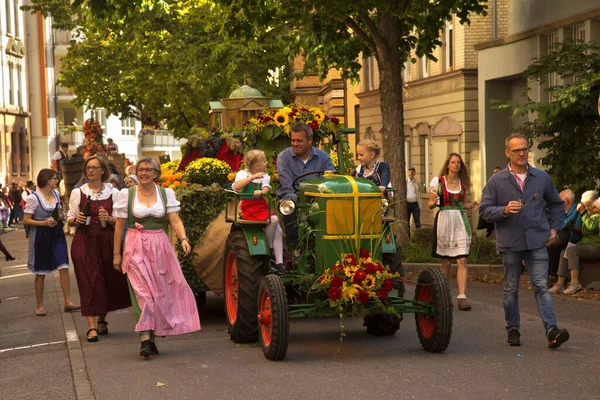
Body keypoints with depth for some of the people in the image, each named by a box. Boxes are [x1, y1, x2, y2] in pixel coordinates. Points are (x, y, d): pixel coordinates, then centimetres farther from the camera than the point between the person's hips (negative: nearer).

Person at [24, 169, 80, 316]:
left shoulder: (56, 193, 6)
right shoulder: (33, 197, -13)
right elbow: (26, 221, -13)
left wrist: (60, 217, 0)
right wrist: (44, 222, -24)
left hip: (56, 234, 5)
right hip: (40, 236, -5)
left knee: (64, 267, -5)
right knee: (41, 273, 5)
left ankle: (68, 302, -1)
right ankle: (40, 306, 16)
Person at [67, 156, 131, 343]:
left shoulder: (113, 193, 6)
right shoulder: (77, 193, 7)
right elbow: (70, 219, 10)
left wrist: (109, 219, -13)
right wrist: (76, 220, -12)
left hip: (107, 241, 1)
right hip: (84, 241, -1)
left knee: (109, 281, 6)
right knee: (89, 282, -7)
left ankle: (102, 320, 28)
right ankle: (91, 326, -9)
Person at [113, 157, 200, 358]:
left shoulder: (166, 193, 5)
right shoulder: (126, 194, 2)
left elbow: (175, 220, -3)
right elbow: (119, 226, 4)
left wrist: (184, 239, -21)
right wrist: (116, 254, 3)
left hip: (161, 247, 3)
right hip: (137, 248, -3)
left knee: (161, 293, 5)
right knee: (145, 293, -13)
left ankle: (151, 338, 17)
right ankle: (145, 341, -16)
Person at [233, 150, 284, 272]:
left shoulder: (264, 176, 16)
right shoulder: (243, 174, 0)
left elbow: (266, 189, -2)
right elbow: (236, 186, -20)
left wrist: (261, 192, -27)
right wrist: (253, 177, -23)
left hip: (262, 205, 6)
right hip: (248, 207, -6)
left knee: (278, 231, -6)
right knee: (273, 219, -26)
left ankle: (279, 262, -4)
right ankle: (269, 247, -8)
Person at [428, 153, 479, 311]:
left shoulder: (463, 183, 12)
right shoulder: (437, 181, 2)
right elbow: (431, 205, 6)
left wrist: (471, 205, 3)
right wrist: (434, 202, -17)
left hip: (460, 221, 2)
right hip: (444, 220, -2)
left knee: (462, 260, -10)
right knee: (446, 262, 4)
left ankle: (462, 297, -15)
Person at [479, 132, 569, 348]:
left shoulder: (542, 178, 7)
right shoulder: (496, 181, 2)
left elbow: (555, 203, 20)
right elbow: (485, 209, -1)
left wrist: (553, 227, 10)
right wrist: (504, 210, -18)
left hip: (537, 241, 0)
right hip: (510, 242, 0)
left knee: (541, 286, -8)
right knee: (511, 288, 9)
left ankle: (552, 331, -15)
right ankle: (513, 330, 19)